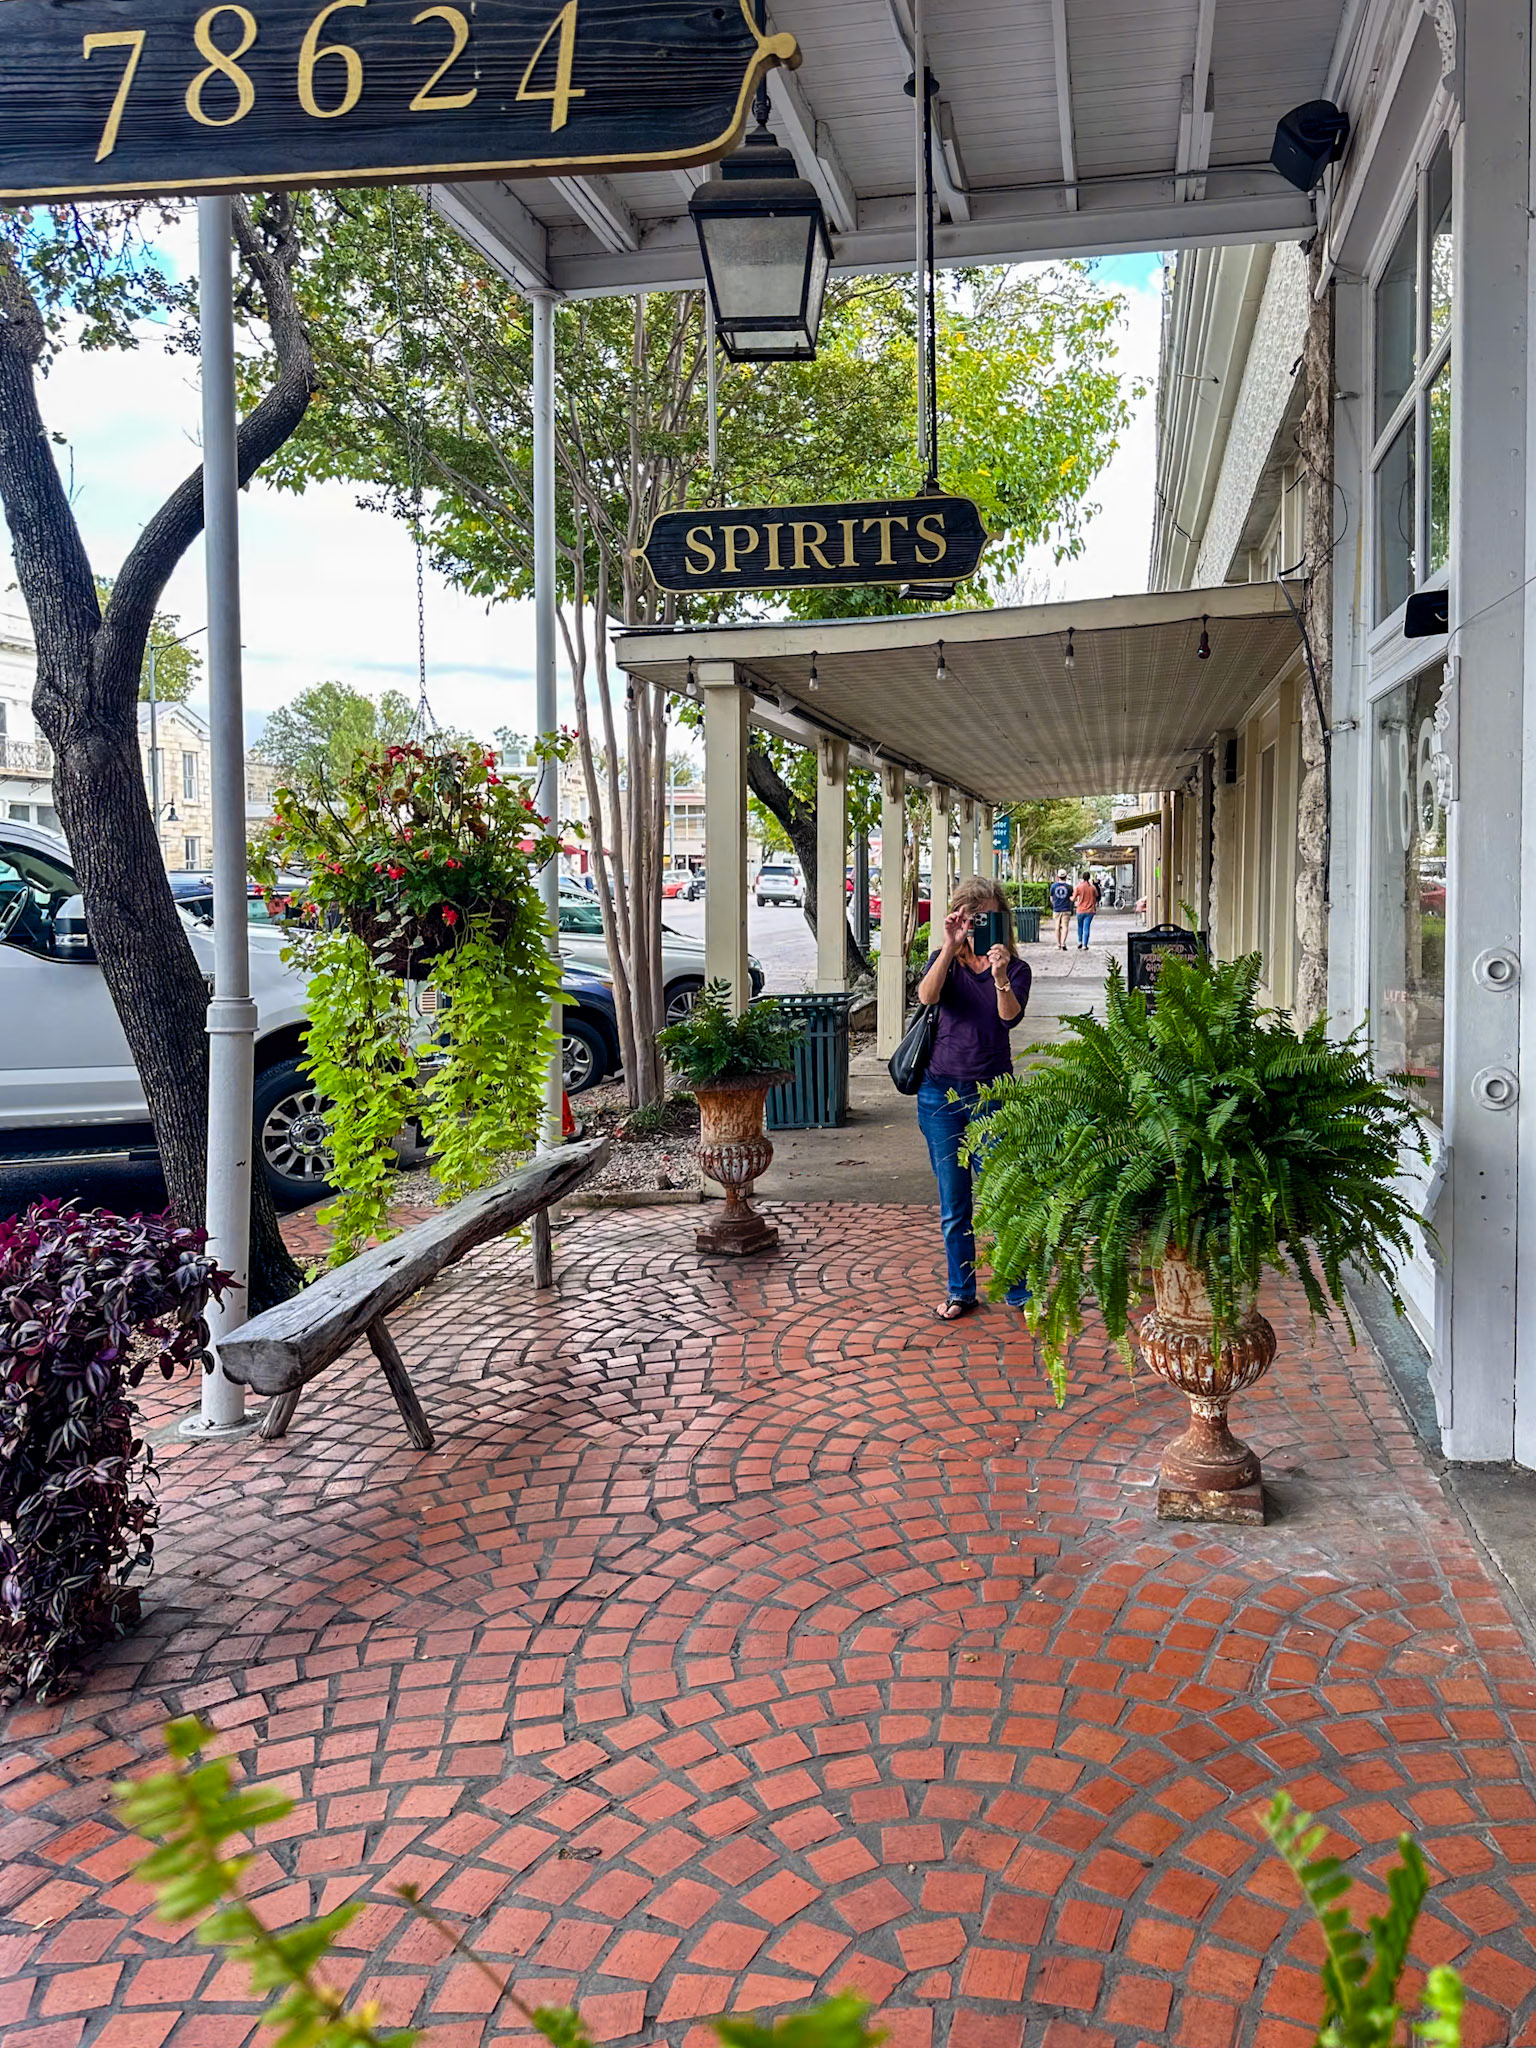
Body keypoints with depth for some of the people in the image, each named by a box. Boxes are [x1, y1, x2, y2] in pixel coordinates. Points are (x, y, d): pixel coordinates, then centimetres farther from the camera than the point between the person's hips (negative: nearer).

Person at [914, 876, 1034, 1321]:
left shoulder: (1015, 968, 1)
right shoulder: (945, 962, 3)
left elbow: (1011, 1016, -17)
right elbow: (926, 996, -18)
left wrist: (999, 977, -34)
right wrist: (950, 948, -29)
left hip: (994, 1092, -1)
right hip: (942, 1090, 1)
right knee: (953, 1204, 9)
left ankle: (1019, 1289, 13)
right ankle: (960, 1291, 23)